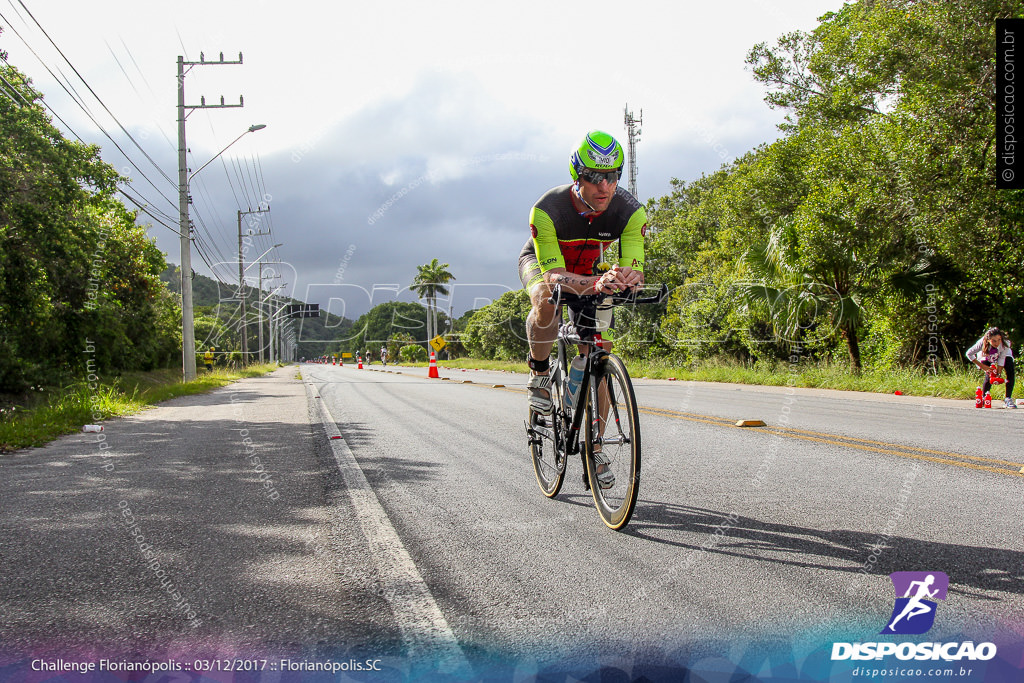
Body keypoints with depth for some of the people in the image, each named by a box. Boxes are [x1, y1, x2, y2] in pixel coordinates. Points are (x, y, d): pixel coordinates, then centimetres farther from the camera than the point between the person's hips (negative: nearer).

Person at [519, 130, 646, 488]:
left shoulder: (630, 211, -29)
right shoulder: (547, 210, -37)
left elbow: (635, 268, -32)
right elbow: (554, 275, -42)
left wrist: (629, 278, -58)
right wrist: (596, 283, -62)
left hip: (589, 271, 3)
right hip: (540, 262, -2)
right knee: (547, 302, -40)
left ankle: (595, 451, 7)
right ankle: (539, 372, -10)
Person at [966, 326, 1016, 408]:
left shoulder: (1005, 343, -38)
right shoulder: (982, 343, -40)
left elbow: (1001, 360, -27)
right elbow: (969, 354, -25)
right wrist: (982, 366, -25)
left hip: (1004, 355, 1)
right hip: (986, 357, -1)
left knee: (1011, 372, -20)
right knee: (989, 376, -20)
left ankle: (1008, 399, -12)